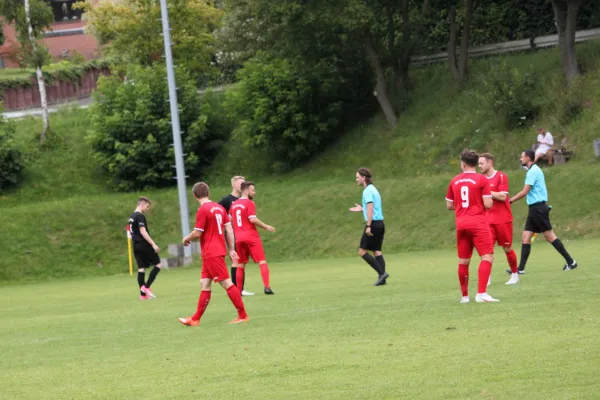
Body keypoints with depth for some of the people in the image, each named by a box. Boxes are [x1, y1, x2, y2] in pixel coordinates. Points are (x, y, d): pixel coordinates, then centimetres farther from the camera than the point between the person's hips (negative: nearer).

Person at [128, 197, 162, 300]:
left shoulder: (132, 217, 17)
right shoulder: (140, 216, -12)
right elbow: (143, 232, -19)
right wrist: (153, 244, -21)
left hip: (136, 246, 9)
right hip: (144, 245, -9)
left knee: (141, 269, 7)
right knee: (158, 265, -1)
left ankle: (143, 294, 5)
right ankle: (146, 287, -7)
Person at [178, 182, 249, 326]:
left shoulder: (203, 210, -15)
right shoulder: (219, 208, 9)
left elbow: (197, 233, -15)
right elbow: (229, 229, 10)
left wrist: (186, 239, 6)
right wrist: (231, 249, 14)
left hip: (211, 254, -9)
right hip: (219, 251, 9)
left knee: (226, 283, -6)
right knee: (204, 285, 11)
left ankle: (243, 315, -4)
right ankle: (195, 319, 14)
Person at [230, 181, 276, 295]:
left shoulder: (234, 204, 11)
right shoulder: (249, 203, -10)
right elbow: (253, 219, -19)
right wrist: (266, 227, -9)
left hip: (239, 238, 6)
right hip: (251, 237, -6)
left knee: (240, 265, 12)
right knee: (262, 262, -4)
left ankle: (238, 290, 11)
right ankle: (267, 287, -15)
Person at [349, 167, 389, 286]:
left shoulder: (368, 191, -10)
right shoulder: (373, 189, 19)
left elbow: (370, 208, -20)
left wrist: (368, 226, -24)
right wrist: (362, 209, 25)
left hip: (373, 223, -9)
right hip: (380, 223, 9)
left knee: (362, 251, -5)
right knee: (377, 251, 7)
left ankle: (381, 273, -12)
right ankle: (382, 277, -1)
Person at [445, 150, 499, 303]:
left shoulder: (454, 181, 6)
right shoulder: (482, 180, -6)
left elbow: (449, 205, 12)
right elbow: (488, 204, -11)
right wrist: (490, 197, 11)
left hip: (461, 224, 5)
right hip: (478, 223, -5)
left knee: (463, 261, 12)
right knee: (487, 257, -7)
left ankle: (465, 296, 18)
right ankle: (481, 293, -21)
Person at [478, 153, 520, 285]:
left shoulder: (501, 177, -9)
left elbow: (503, 197, -19)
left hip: (503, 219, -5)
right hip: (488, 220, 5)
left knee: (507, 248, 5)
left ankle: (514, 275, 21)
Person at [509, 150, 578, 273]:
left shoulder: (533, 171, -13)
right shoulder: (534, 170, 17)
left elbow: (524, 192, -17)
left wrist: (510, 201, -10)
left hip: (538, 208, -10)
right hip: (534, 209, 10)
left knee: (549, 236, -6)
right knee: (525, 238, 4)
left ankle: (570, 262, -2)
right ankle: (520, 268, 2)